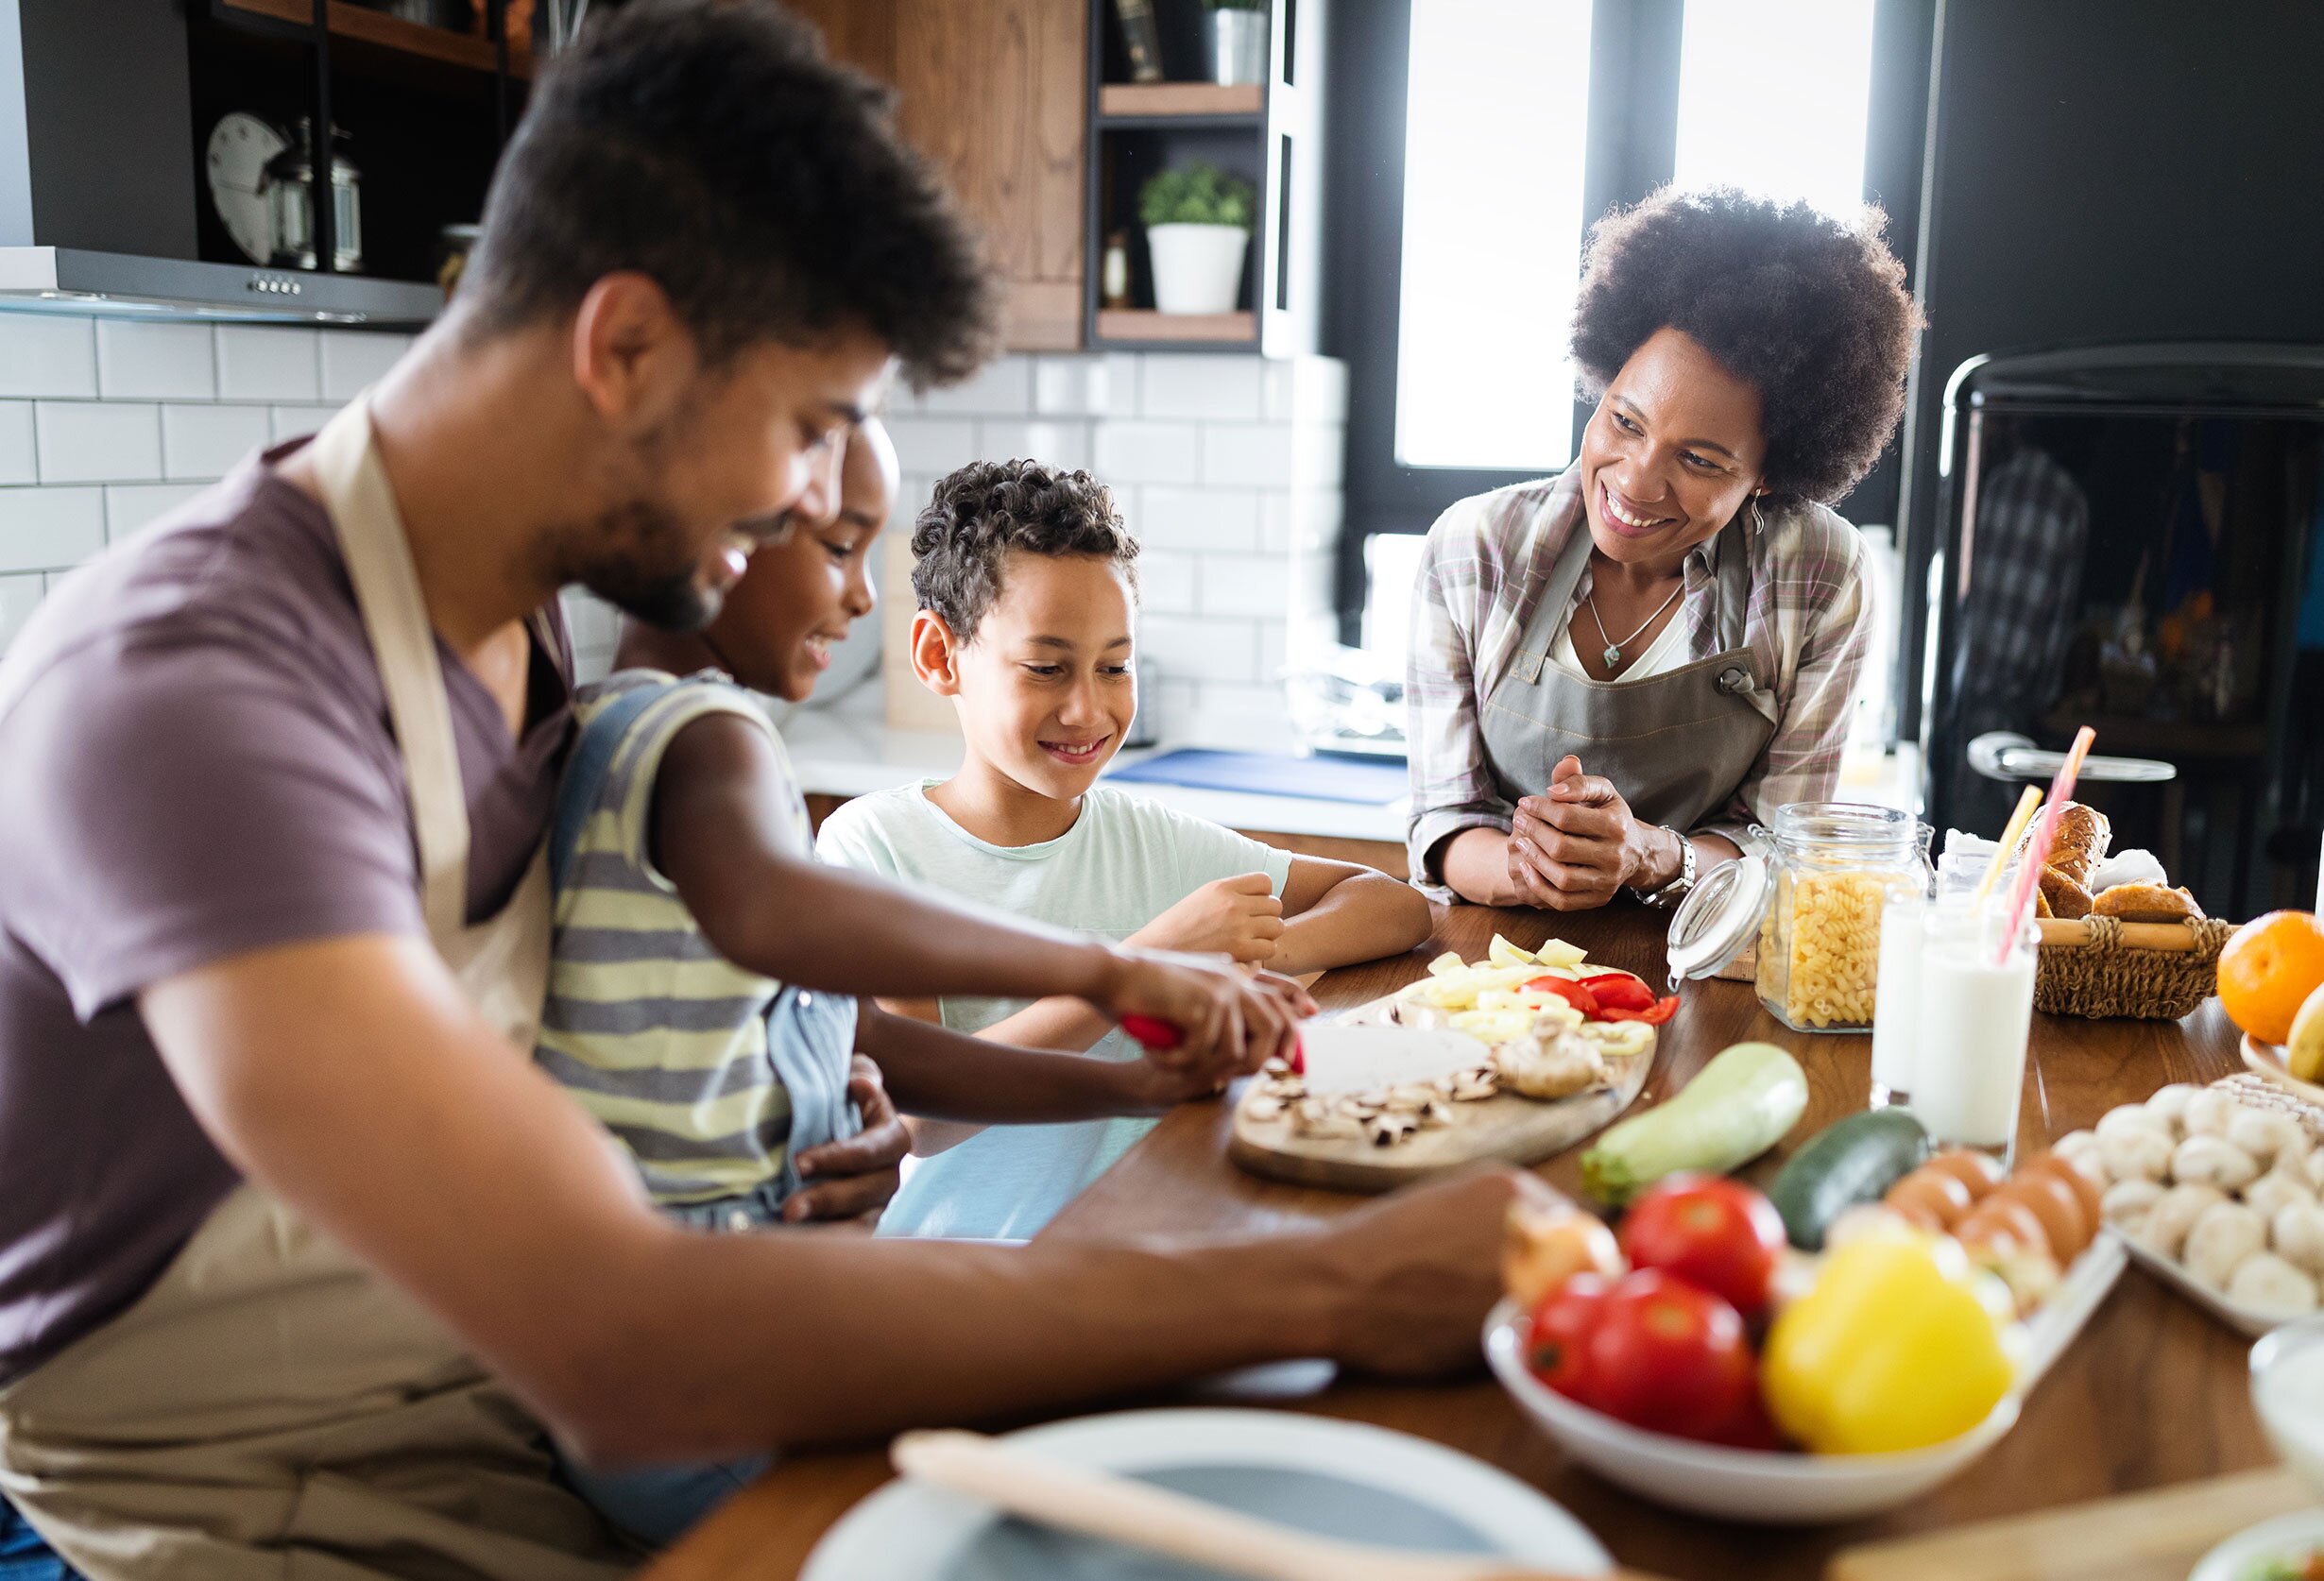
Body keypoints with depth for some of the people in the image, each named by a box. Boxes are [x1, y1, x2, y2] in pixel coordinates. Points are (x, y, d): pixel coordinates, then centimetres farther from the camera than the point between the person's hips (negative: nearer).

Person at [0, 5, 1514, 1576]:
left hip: (514, 1385, 7)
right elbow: (624, 1350, -38)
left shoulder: (515, 623, -2)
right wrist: (1320, 1289, -35)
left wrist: (1098, 967, 14)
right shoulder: (185, 690, -30)